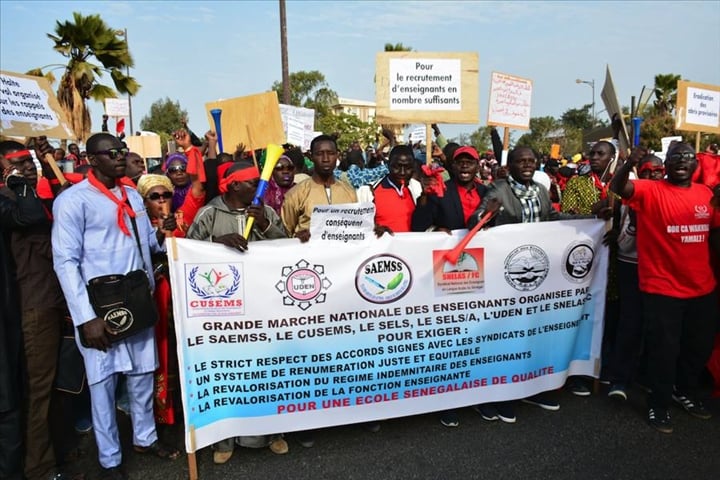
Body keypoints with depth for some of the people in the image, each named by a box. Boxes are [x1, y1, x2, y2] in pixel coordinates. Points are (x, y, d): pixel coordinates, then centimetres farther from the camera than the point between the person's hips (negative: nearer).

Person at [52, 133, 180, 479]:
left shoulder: (133, 196, 13)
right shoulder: (72, 200, -8)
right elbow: (65, 262, -13)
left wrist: (162, 235, -8)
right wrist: (86, 317, -19)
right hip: (99, 308, -6)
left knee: (142, 375, 16)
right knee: (103, 382, 6)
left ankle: (145, 437, 35)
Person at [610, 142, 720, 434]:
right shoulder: (650, 191, -9)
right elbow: (618, 187, -27)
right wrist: (631, 161, -44)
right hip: (662, 287, -5)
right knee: (664, 348, 5)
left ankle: (685, 392, 44)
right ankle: (659, 405, 24)